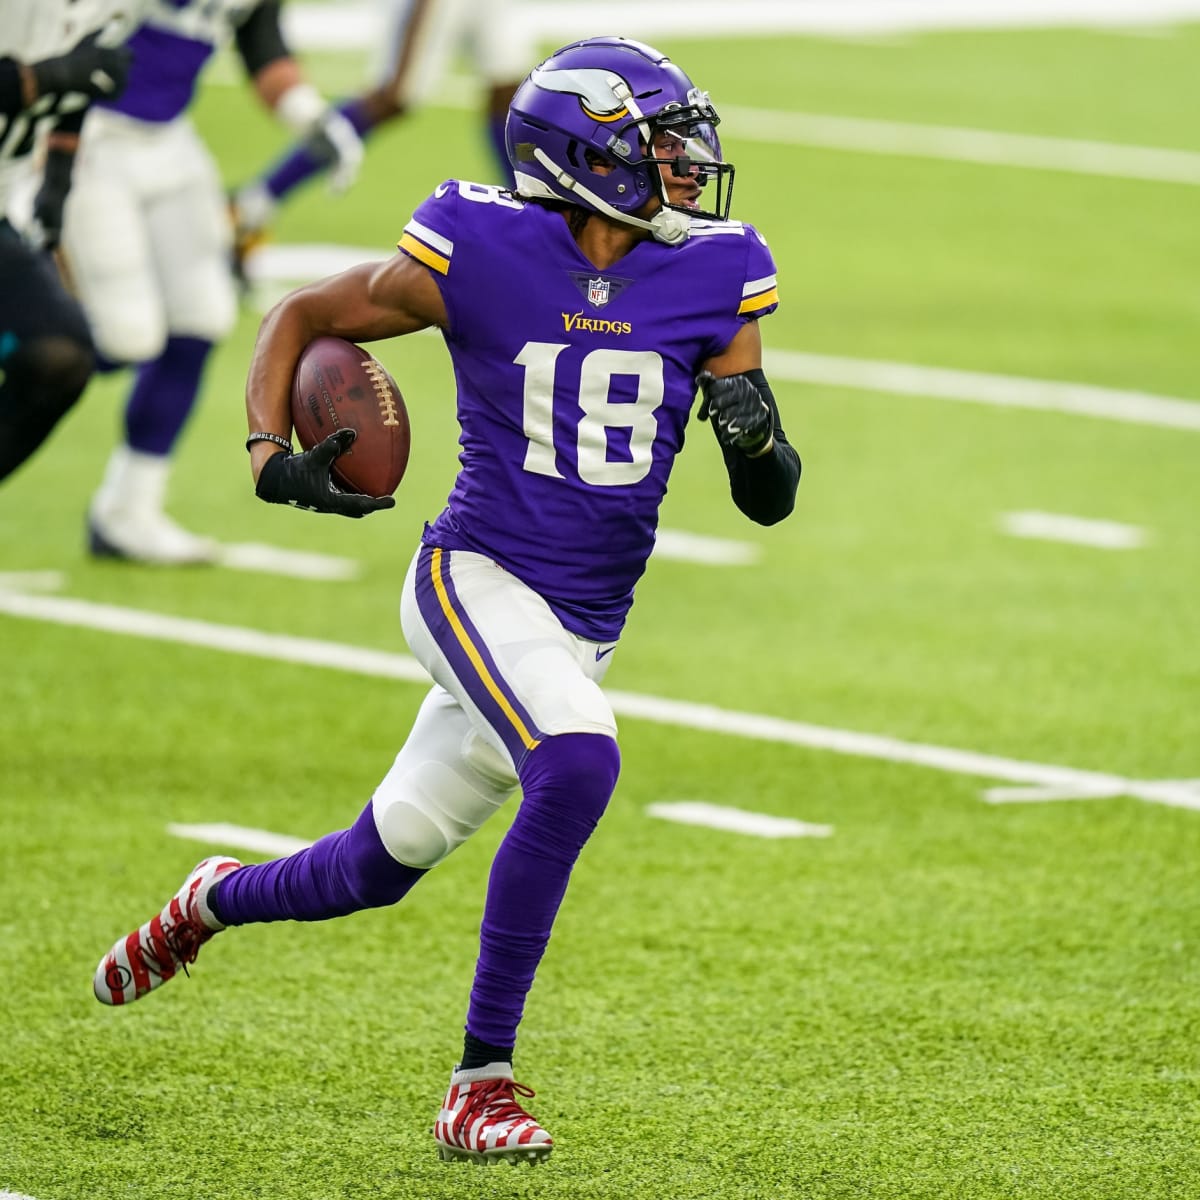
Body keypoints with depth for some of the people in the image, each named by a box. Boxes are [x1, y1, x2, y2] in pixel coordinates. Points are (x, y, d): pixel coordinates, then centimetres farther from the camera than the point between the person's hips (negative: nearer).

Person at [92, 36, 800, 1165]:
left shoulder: (712, 280, -3)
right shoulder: (477, 256, -12)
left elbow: (769, 503, 2)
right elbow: (300, 317, 5)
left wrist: (757, 438, -20)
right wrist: (272, 457, -10)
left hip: (584, 627, 5)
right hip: (477, 579, -5)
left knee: (376, 868, 14)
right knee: (576, 765, -32)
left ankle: (218, 899, 49)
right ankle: (481, 1079, -20)